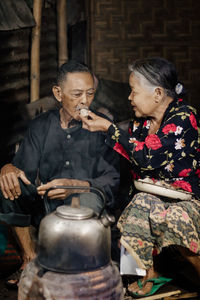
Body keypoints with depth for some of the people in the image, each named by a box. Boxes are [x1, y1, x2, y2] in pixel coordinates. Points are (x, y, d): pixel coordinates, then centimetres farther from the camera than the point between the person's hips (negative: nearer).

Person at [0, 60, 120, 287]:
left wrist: (75, 186, -30)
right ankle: (29, 257, -6)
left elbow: (111, 181, -11)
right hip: (46, 210, 4)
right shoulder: (41, 125, 7)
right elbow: (25, 168, 0)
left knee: (89, 200, -36)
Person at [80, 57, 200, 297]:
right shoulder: (141, 119, 6)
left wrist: (108, 128, -19)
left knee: (146, 206, -32)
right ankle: (150, 274, -5)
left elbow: (147, 158, -25)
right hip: (152, 194, 6)